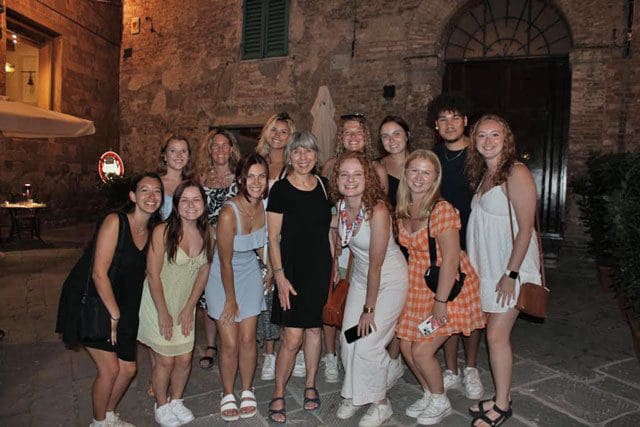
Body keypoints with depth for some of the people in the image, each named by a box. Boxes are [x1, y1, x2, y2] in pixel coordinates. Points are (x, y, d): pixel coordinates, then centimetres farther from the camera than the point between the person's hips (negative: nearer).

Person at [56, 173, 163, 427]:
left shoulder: (153, 232, 1)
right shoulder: (115, 222, -18)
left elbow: (140, 274, 6)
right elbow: (99, 273, -21)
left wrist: (119, 315, 1)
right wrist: (114, 315, -17)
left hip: (120, 307, 6)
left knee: (128, 368, 8)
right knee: (110, 367, -6)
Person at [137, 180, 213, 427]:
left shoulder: (207, 233, -6)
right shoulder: (163, 232, -21)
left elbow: (203, 272, 1)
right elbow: (153, 275, -17)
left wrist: (189, 308, 0)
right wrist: (163, 313, -13)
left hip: (185, 305, 4)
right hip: (158, 303, -4)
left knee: (184, 359, 9)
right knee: (165, 360, 4)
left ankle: (176, 401, 36)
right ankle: (161, 407, 30)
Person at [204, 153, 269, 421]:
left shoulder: (265, 205, -12)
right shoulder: (229, 213, -29)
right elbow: (226, 263, -19)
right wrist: (231, 300, -10)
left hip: (250, 273, 4)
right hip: (223, 278, -4)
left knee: (248, 339, 6)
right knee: (230, 343, 0)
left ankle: (247, 391, 29)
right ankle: (227, 394, 25)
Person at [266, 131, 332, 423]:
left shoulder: (323, 185, 6)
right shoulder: (281, 189, -7)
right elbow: (273, 238, -7)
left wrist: (334, 265, 11)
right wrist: (279, 276, -13)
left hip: (321, 267, 5)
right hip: (292, 268, -4)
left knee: (315, 328, 14)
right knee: (292, 338, -5)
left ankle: (310, 386, 33)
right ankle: (278, 396, 15)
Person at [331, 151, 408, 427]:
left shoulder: (378, 210, -29)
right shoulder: (340, 207, -9)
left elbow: (376, 265, -23)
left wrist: (369, 308, -16)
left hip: (390, 279, -6)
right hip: (361, 276, 6)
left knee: (368, 344, -6)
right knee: (348, 338, 6)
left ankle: (380, 404, 20)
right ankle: (353, 395, 31)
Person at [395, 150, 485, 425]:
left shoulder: (442, 209, -22)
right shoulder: (402, 210, 1)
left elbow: (450, 259, -23)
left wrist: (440, 301, -21)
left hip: (448, 287, -7)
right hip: (418, 286, 7)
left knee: (422, 350, -4)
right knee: (406, 345, 10)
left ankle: (440, 402, 25)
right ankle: (429, 394, 36)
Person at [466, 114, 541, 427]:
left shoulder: (516, 173, -14)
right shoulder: (482, 174, 11)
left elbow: (525, 228, -16)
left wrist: (511, 274, -18)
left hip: (511, 266, -7)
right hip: (487, 266, 7)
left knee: (496, 335, -3)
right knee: (495, 334, 11)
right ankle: (500, 397, 24)